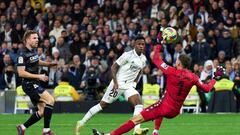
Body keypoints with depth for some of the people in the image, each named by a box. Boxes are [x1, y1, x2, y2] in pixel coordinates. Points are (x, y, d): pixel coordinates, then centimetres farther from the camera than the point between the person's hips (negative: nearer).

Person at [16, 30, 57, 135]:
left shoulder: (34, 51, 10)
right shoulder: (23, 55, -16)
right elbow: (21, 73, -21)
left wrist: (49, 64, 17)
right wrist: (38, 76, -23)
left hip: (34, 84, 9)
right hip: (28, 84, -9)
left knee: (42, 111, 7)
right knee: (50, 100, -20)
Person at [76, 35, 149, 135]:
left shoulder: (143, 59, 6)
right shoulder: (128, 55, -14)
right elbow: (114, 67, -11)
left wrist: (134, 83, 10)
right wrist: (115, 82, -18)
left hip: (129, 85, 6)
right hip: (118, 83, -6)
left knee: (139, 103, -18)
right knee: (103, 104, 1)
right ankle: (81, 122, 13)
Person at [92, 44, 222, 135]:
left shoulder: (171, 71, -12)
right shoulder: (192, 77, -3)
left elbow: (156, 60, -1)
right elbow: (206, 89, 8)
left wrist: (159, 44, 11)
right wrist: (214, 80, 26)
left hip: (164, 107, -5)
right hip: (175, 111, 5)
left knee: (136, 119, -10)